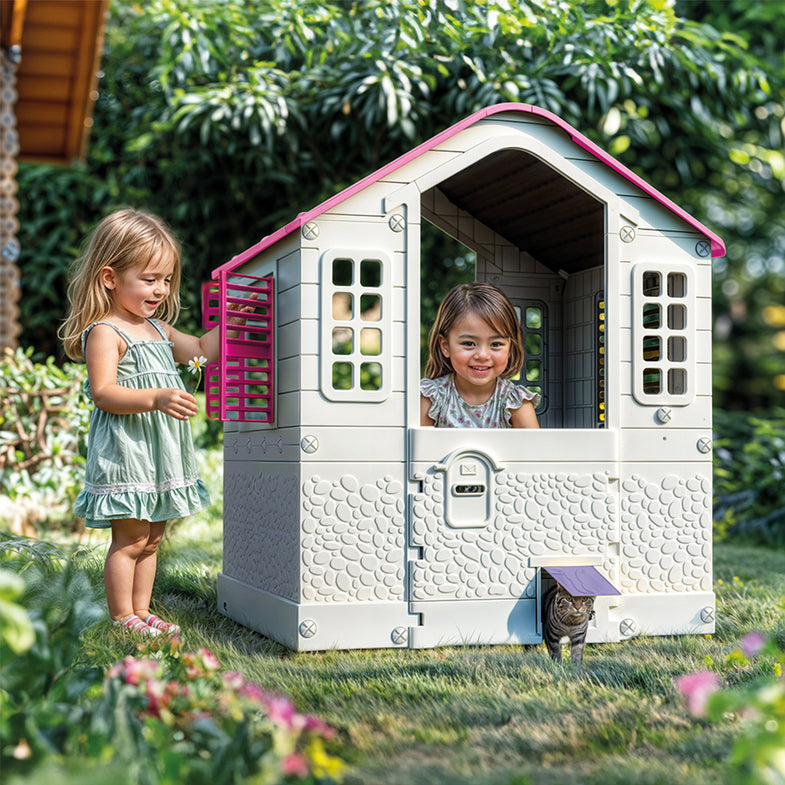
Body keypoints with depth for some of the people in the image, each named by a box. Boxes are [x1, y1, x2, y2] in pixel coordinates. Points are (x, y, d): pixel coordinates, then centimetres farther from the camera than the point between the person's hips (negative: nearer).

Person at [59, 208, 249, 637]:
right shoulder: (104, 332, -12)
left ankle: (141, 611, 22)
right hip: (124, 451, -9)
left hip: (160, 451, 9)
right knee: (131, 538, -4)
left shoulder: (158, 328, 15)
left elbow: (200, 350, 28)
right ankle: (122, 618, 6)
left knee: (152, 537, 13)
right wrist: (155, 399, -33)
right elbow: (103, 393, -22)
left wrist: (229, 322, 16)